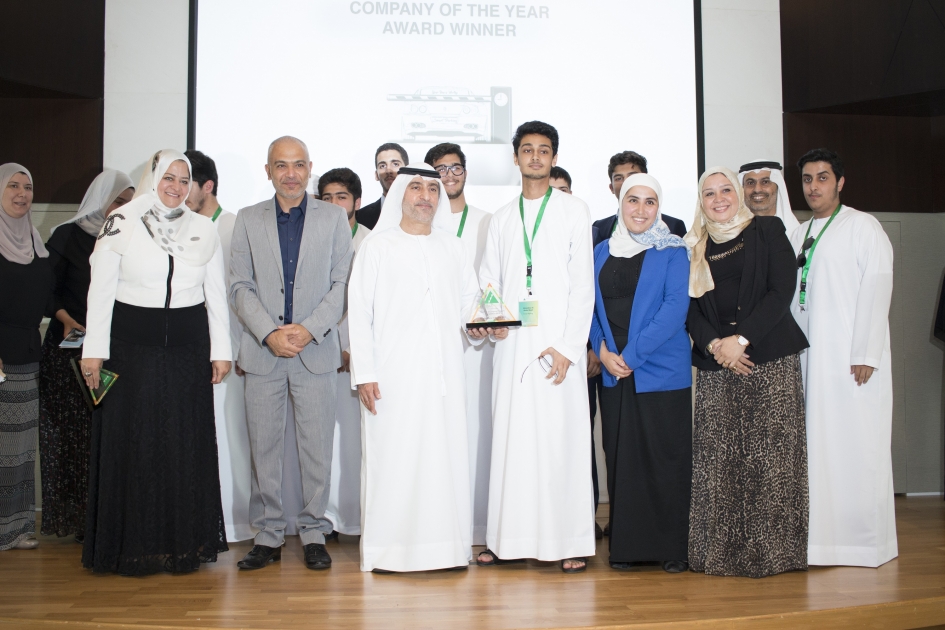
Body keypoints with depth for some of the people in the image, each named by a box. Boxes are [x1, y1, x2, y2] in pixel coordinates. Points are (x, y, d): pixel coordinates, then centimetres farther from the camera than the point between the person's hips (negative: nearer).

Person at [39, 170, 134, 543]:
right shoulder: (68, 236, 3)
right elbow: (48, 288, -1)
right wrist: (65, 319, -17)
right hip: (70, 346, -3)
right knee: (72, 430, -2)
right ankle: (73, 516, 5)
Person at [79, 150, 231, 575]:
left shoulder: (203, 229, 10)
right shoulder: (121, 223, 3)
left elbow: (216, 294, 11)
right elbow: (101, 290, 2)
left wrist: (220, 350, 6)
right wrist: (94, 350, -2)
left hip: (187, 349, 2)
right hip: (132, 348, -2)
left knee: (186, 446, 4)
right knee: (133, 444, 1)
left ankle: (184, 545, 14)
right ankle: (134, 547, 13)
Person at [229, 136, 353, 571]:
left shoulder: (333, 218, 7)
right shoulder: (248, 220, 10)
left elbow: (343, 284, 1)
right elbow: (240, 286, 4)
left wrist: (309, 329, -11)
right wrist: (269, 333, -10)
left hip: (315, 351, -1)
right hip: (262, 352, 1)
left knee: (317, 446, 2)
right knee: (264, 446, 5)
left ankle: (313, 534, 15)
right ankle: (268, 536, 17)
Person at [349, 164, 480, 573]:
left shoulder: (453, 250, 17)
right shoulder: (378, 246, 6)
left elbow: (470, 303, 23)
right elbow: (359, 311, 0)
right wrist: (363, 373, -7)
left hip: (443, 372, 3)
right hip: (393, 374, -3)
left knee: (445, 454, 1)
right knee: (392, 457, -3)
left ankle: (445, 545, 9)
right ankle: (388, 549, 6)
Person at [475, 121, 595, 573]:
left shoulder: (574, 210, 7)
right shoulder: (502, 218, 18)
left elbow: (583, 284, 0)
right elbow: (488, 281, 16)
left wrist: (568, 346, -10)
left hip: (558, 346, -3)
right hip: (512, 345, 3)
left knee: (563, 438, -4)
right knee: (510, 438, 2)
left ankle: (572, 540, 3)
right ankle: (509, 538, 9)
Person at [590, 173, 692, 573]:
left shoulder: (673, 251, 1)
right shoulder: (602, 252, 13)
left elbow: (675, 308, -10)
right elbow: (591, 306, 11)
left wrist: (632, 355, -15)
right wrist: (603, 351, -7)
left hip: (661, 371, -3)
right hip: (613, 372, 4)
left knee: (666, 457, 0)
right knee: (620, 458, 6)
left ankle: (673, 548, 10)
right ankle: (626, 545, 15)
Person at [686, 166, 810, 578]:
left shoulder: (767, 231, 7)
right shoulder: (694, 248, 15)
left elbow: (783, 290, -3)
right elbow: (690, 307, 10)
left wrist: (742, 339, -12)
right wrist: (714, 344, -9)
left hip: (771, 358, -2)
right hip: (715, 366, 2)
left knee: (771, 456, -5)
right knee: (717, 459, -1)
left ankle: (773, 549, 5)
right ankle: (721, 550, 6)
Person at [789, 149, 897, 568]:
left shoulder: (862, 227, -1)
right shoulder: (798, 235, 17)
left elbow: (876, 290, -9)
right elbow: (793, 297, 14)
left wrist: (865, 354, -15)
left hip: (853, 358, -5)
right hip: (808, 357, 6)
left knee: (857, 449, -3)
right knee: (819, 447, 6)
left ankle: (865, 541, 7)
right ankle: (824, 537, 14)